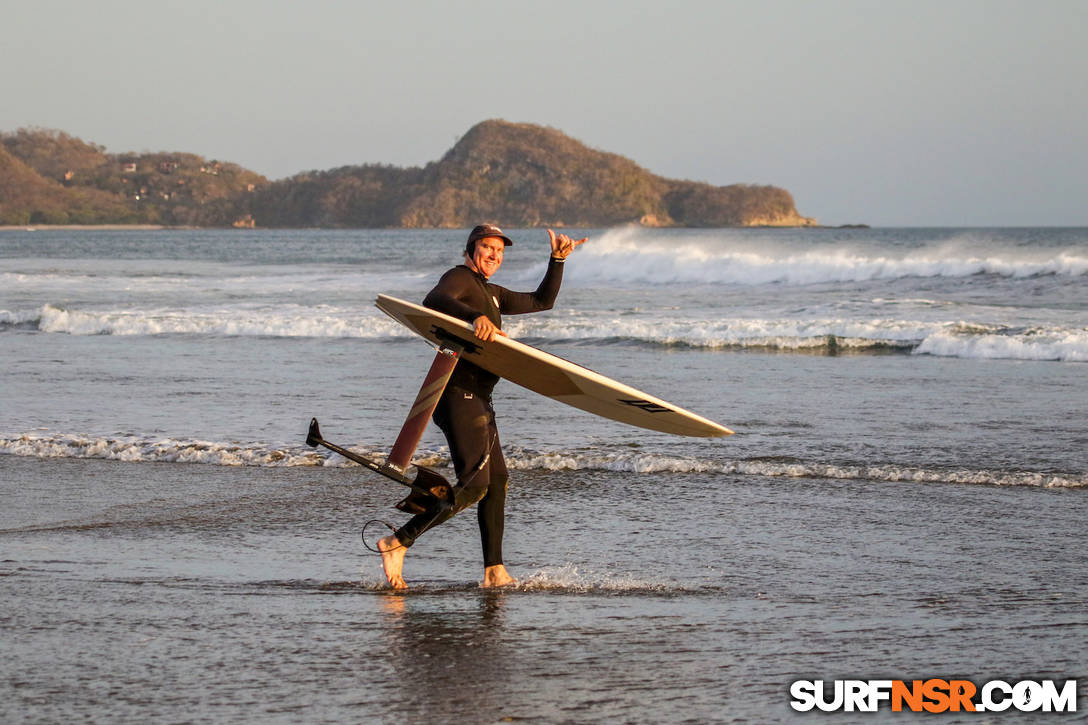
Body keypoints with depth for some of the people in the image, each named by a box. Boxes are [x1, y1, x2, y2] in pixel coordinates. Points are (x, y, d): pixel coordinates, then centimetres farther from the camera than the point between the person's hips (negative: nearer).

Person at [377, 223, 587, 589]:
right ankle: (398, 542, -16)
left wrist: (557, 260, 21)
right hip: (458, 393, -10)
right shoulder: (459, 278, -6)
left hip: (477, 399, 10)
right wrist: (476, 317, -46)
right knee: (474, 484, -17)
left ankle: (494, 572, 13)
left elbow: (542, 301, 33)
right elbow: (434, 300, -29)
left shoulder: (492, 294, 24)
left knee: (497, 480, 10)